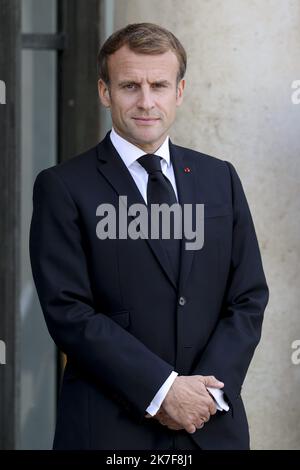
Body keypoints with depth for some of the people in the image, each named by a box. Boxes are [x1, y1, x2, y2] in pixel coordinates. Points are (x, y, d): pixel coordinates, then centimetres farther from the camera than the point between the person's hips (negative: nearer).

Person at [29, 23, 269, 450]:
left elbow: (249, 298, 6)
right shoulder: (63, 188, -4)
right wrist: (162, 389, -16)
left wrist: (205, 389, -9)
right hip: (110, 429, -3)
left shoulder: (220, 179, 9)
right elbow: (68, 311, -11)